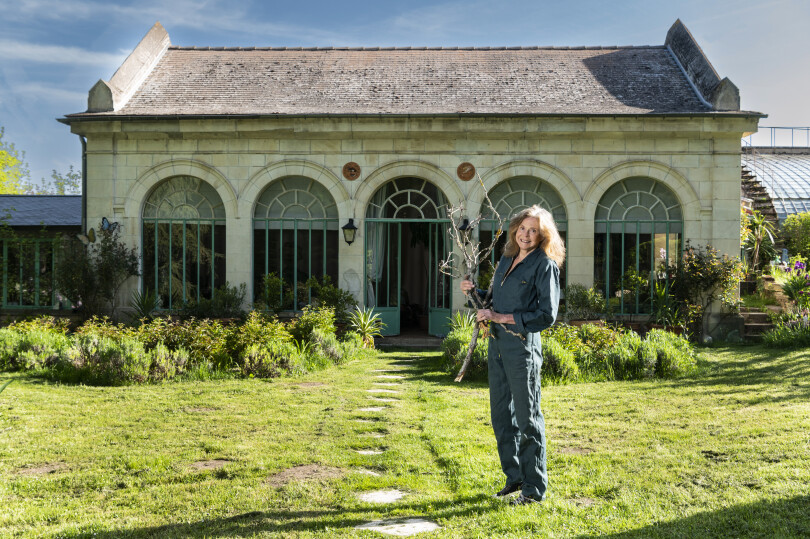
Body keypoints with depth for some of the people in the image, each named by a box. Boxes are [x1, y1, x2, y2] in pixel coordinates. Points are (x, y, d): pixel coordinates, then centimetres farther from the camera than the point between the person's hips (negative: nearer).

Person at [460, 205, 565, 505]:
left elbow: (546, 315, -15)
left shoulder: (545, 266, -8)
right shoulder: (506, 260, 14)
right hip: (497, 343, 8)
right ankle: (514, 477, 27)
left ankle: (535, 488, 8)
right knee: (501, 415, 14)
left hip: (523, 346, -8)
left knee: (527, 417, -1)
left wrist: (501, 317, -18)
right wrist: (475, 292, 6)